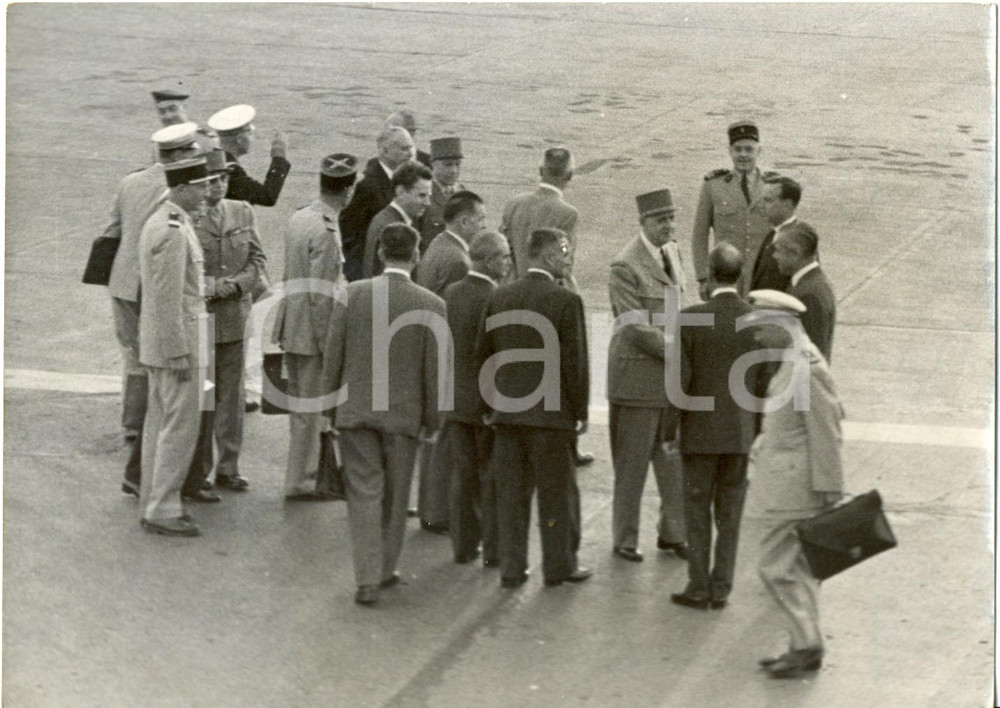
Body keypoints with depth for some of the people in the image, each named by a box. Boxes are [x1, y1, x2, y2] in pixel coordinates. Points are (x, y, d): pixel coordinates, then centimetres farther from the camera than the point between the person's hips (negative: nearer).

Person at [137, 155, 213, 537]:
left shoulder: (157, 222, 12)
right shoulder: (173, 232, -20)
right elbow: (167, 299, -22)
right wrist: (179, 354, -21)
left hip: (159, 343, 10)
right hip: (176, 339, -10)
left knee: (159, 422, 13)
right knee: (180, 426, -6)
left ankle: (154, 505, 19)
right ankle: (163, 509, -4)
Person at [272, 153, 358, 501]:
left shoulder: (299, 218, 5)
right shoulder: (326, 232, -22)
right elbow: (320, 295, -23)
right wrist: (330, 344, -17)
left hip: (291, 327, 9)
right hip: (311, 332, -9)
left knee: (299, 405, 19)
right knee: (311, 409, 2)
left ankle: (306, 469, 31)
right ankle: (298, 483, 10)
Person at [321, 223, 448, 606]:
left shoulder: (353, 295, -6)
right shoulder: (430, 306, -9)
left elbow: (333, 355, -1)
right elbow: (436, 369, -5)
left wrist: (331, 404, 10)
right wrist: (432, 417, 9)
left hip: (355, 410, 0)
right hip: (403, 414, 0)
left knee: (364, 495, 3)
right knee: (395, 496, 15)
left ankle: (368, 579, -5)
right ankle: (384, 569, 26)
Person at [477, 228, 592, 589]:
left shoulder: (500, 297, 5)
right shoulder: (566, 301, -12)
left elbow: (483, 355, 10)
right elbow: (575, 362, -11)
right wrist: (580, 412, -2)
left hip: (506, 412, 5)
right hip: (549, 412, -5)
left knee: (511, 492, 9)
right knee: (556, 491, 8)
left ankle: (511, 568, 13)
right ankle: (559, 565, 16)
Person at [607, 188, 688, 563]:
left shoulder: (672, 252, 9)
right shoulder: (625, 266, -16)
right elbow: (637, 327, -19)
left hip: (672, 373, 7)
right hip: (638, 374, -7)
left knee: (675, 458, 11)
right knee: (632, 462, 4)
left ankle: (672, 532, 24)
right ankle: (624, 539, 16)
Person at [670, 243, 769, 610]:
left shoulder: (689, 318, -13)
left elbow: (680, 381, -12)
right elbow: (765, 383, -2)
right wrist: (758, 434, 9)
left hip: (700, 432, -2)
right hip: (742, 433, 2)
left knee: (697, 511, 9)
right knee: (729, 513, 11)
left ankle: (698, 588, 11)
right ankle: (721, 588, 13)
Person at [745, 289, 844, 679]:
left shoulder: (809, 368, -21)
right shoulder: (793, 360, 9)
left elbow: (826, 433, -20)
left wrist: (827, 493, -18)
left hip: (797, 485, -10)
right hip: (783, 477, 10)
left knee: (775, 567, -6)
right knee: (799, 566, 15)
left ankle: (807, 646, 2)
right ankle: (806, 647, 22)